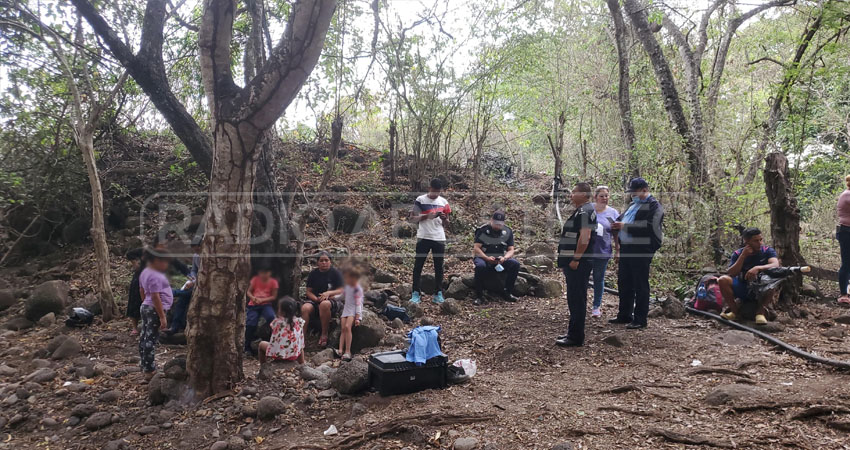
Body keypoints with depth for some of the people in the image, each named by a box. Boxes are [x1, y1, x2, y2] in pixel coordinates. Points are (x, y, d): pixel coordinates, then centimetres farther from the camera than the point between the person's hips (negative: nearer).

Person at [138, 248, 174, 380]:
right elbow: (155, 297, -24)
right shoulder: (155, 276, -21)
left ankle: (145, 366, 29)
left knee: (144, 338, 16)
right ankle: (150, 371, -3)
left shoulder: (145, 272, 11)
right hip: (155, 310, -11)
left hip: (145, 307, 11)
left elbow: (142, 290, 22)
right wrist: (162, 317, -22)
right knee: (151, 340, -7)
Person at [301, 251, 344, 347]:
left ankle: (324, 335, -23)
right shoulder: (313, 274, 10)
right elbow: (309, 291, 8)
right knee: (305, 308, -30)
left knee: (325, 304, -39)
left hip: (332, 301, -3)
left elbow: (341, 290, -3)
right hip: (315, 301, 3)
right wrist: (316, 299, -12)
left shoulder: (335, 273, 1)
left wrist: (329, 293, -20)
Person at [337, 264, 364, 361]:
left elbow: (358, 304, -13)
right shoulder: (347, 286, 12)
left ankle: (348, 351, -29)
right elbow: (343, 296, 30)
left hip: (354, 311, -7)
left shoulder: (357, 289, -10)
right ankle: (340, 350, -21)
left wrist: (357, 318, -20)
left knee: (347, 326, -27)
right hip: (346, 310, 7)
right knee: (343, 328, -13)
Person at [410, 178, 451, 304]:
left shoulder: (444, 202, 8)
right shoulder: (420, 200, -3)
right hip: (423, 237, -3)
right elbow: (412, 218, -4)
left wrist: (444, 219, -11)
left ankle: (438, 294, 14)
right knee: (418, 265, -1)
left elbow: (446, 223, 12)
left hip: (439, 238, 3)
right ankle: (415, 293, 6)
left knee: (438, 266, 6)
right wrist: (427, 216, -18)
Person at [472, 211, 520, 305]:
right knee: (480, 266, -38)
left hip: (501, 259, 3)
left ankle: (507, 293, -12)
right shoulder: (482, 230, -5)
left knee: (515, 264, -24)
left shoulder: (508, 231, 5)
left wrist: (504, 258, -21)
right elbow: (476, 248, -11)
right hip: (484, 258, -3)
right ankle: (479, 296, -23)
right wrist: (487, 258, -28)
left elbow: (511, 250, 2)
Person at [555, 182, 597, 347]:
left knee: (577, 299, -5)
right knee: (574, 299, 16)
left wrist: (575, 259, -24)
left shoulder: (585, 212, -15)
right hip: (574, 262, 11)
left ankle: (576, 337, 1)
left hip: (578, 264, -11)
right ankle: (573, 333, 25)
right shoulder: (581, 211, 18)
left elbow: (585, 237, -25)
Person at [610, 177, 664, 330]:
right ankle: (624, 315, 25)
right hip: (626, 251, 9)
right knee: (624, 284, 14)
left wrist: (625, 226, -21)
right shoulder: (633, 205, 22)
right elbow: (622, 219, 30)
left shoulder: (653, 206, -6)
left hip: (641, 252, -9)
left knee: (640, 286, -4)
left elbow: (649, 226, -21)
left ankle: (640, 319, 3)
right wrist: (617, 225, 5)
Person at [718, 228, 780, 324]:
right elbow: (730, 274, -14)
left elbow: (776, 265, -25)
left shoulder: (768, 251, -5)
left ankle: (760, 310, -13)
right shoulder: (738, 254, -3)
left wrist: (758, 268, -43)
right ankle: (734, 310, -9)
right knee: (723, 280, -25)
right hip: (742, 289, 1)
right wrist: (743, 256, -20)